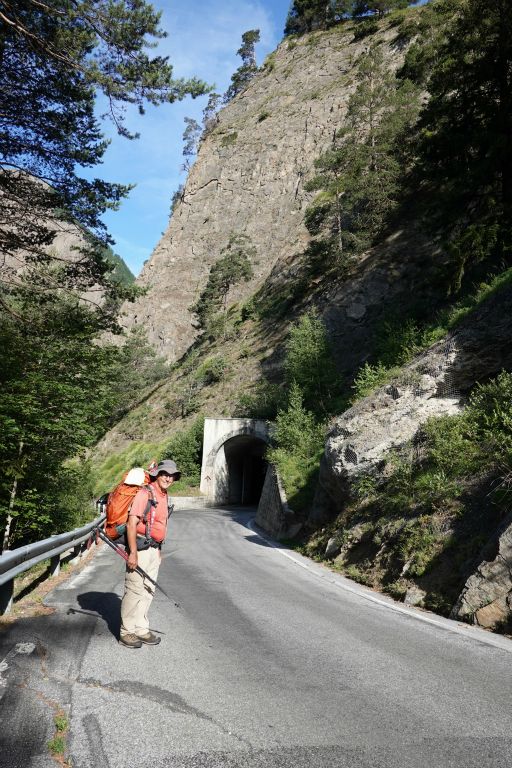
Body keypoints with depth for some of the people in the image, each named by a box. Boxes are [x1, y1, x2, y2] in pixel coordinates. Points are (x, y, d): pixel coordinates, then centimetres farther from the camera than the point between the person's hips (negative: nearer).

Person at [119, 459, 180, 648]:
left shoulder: (163, 497, 13)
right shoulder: (145, 493, -14)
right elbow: (132, 523, -20)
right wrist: (133, 553, -23)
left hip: (154, 549, 9)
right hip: (140, 547, -9)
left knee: (148, 590, 14)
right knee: (134, 590, -2)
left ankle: (141, 629, 24)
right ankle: (126, 632, 10)